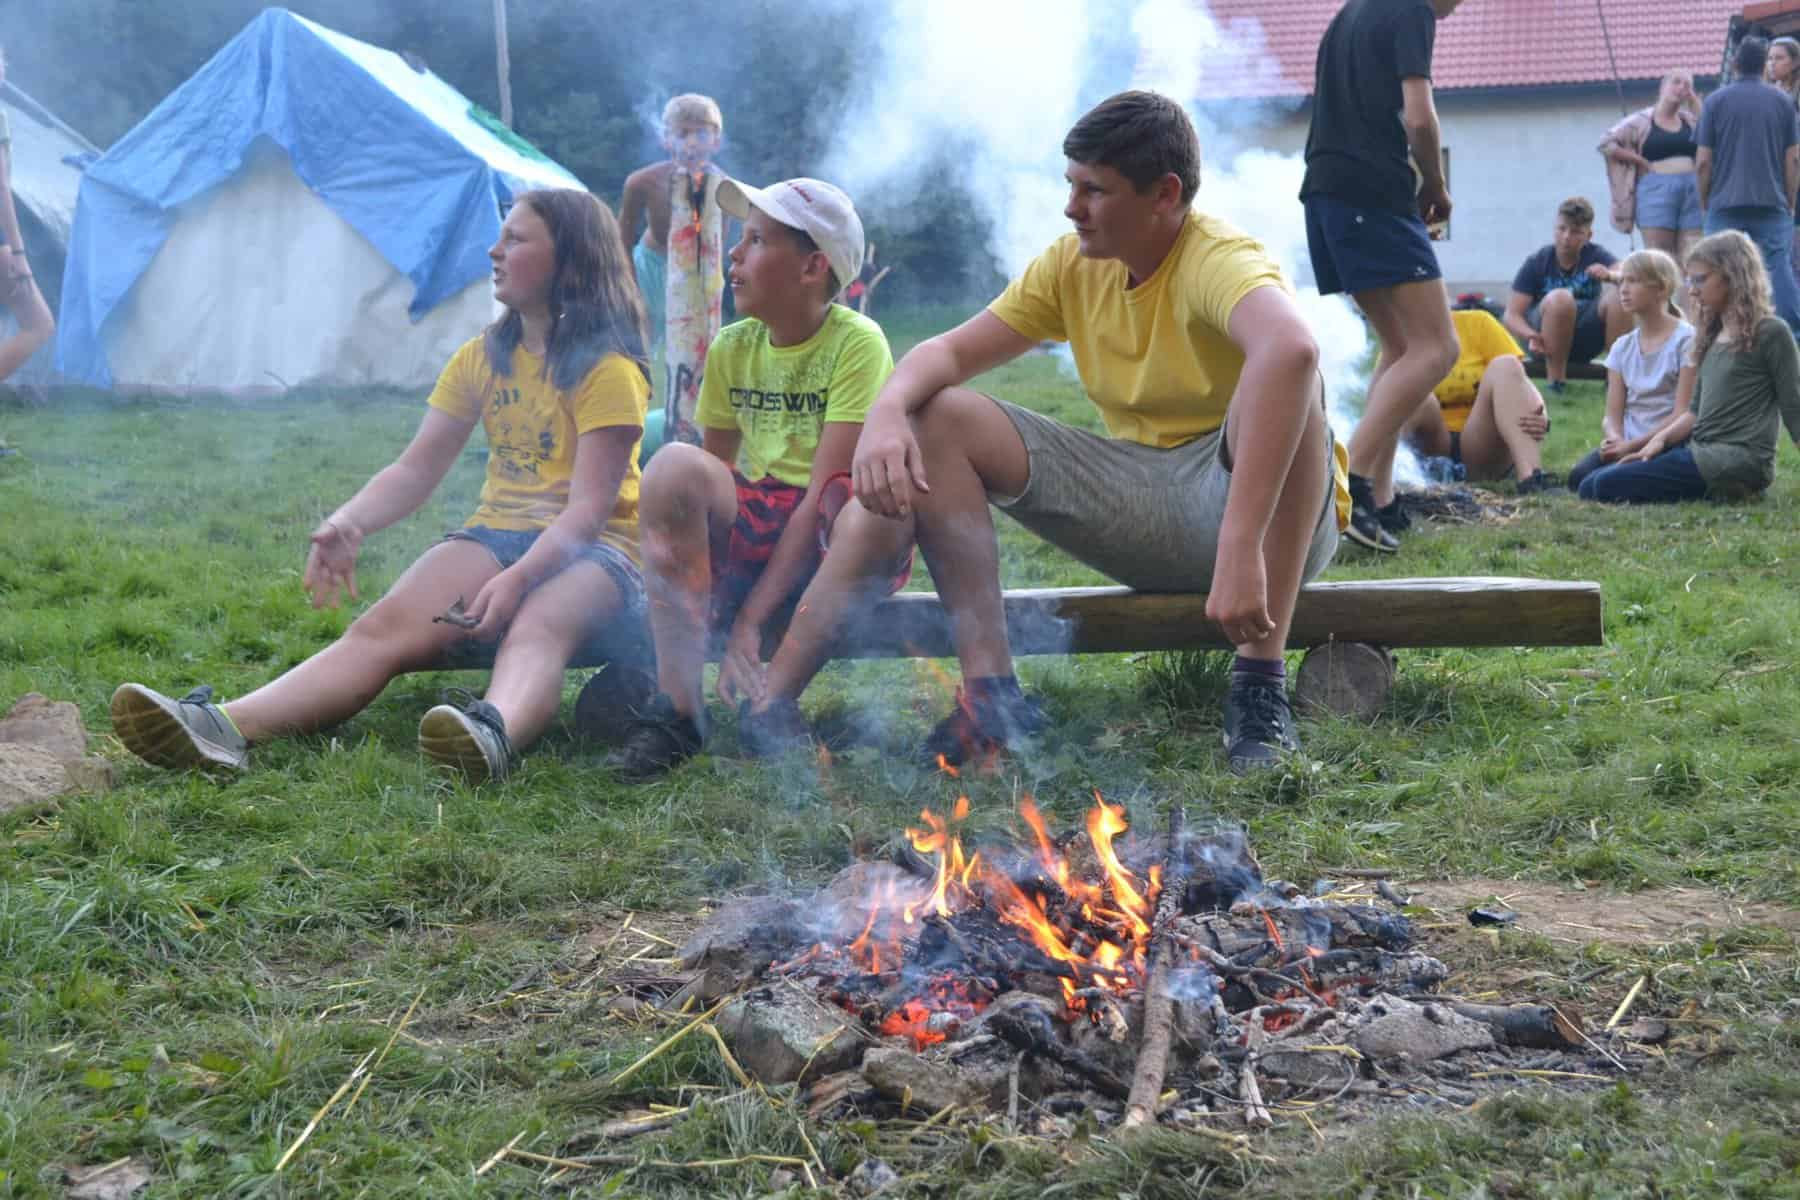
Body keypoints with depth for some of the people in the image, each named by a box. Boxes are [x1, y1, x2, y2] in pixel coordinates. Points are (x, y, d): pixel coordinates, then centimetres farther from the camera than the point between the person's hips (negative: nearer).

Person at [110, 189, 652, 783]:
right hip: (496, 534, 5)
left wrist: (517, 578, -33)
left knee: (537, 627, -40)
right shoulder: (481, 358, 15)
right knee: (384, 626, -24)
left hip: (592, 549, -5)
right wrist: (348, 523, -10)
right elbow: (414, 470, 11)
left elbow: (589, 506, -15)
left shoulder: (608, 368, -5)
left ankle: (495, 733, -75)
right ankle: (224, 728, -47)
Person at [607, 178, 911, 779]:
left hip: (824, 536, -4)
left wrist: (750, 620, -22)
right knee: (675, 467, -26)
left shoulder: (856, 342, -12)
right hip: (750, 527, 4)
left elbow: (823, 494, -18)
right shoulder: (732, 348, 6)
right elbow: (714, 474, 11)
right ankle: (676, 705, -26)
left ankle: (771, 702, -26)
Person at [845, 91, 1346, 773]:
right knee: (938, 416, -7)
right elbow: (952, 352, -1)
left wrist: (1240, 549, -54)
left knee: (1281, 380, -37)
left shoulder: (1219, 260, -22)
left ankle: (1260, 686, -33)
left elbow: (1291, 347, -45)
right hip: (1142, 512, 6)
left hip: (1273, 510, -6)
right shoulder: (1073, 266, 1)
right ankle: (991, 690, -14)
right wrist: (887, 410, -26)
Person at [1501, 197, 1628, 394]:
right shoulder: (1536, 262, -9)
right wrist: (1530, 335, -35)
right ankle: (1555, 378, -20)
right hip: (1545, 344, -2)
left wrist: (1611, 276, -42)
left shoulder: (1596, 255, -3)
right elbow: (1512, 315, -13)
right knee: (1560, 298, -33)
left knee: (1620, 295, -23)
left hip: (1585, 342, 2)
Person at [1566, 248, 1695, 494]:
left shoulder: (1686, 340, -5)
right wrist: (1615, 441, -17)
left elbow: (1683, 415, -12)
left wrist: (1632, 445, -19)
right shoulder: (1622, 347, 13)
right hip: (1626, 445, 5)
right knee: (1579, 476, -25)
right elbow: (1612, 415, 7)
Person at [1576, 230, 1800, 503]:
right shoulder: (1712, 336, 20)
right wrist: (1661, 439, 4)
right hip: (1700, 450, 9)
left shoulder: (1770, 332, -4)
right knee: (1590, 484, -1)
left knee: (1607, 486, -22)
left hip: (1739, 460, -9)